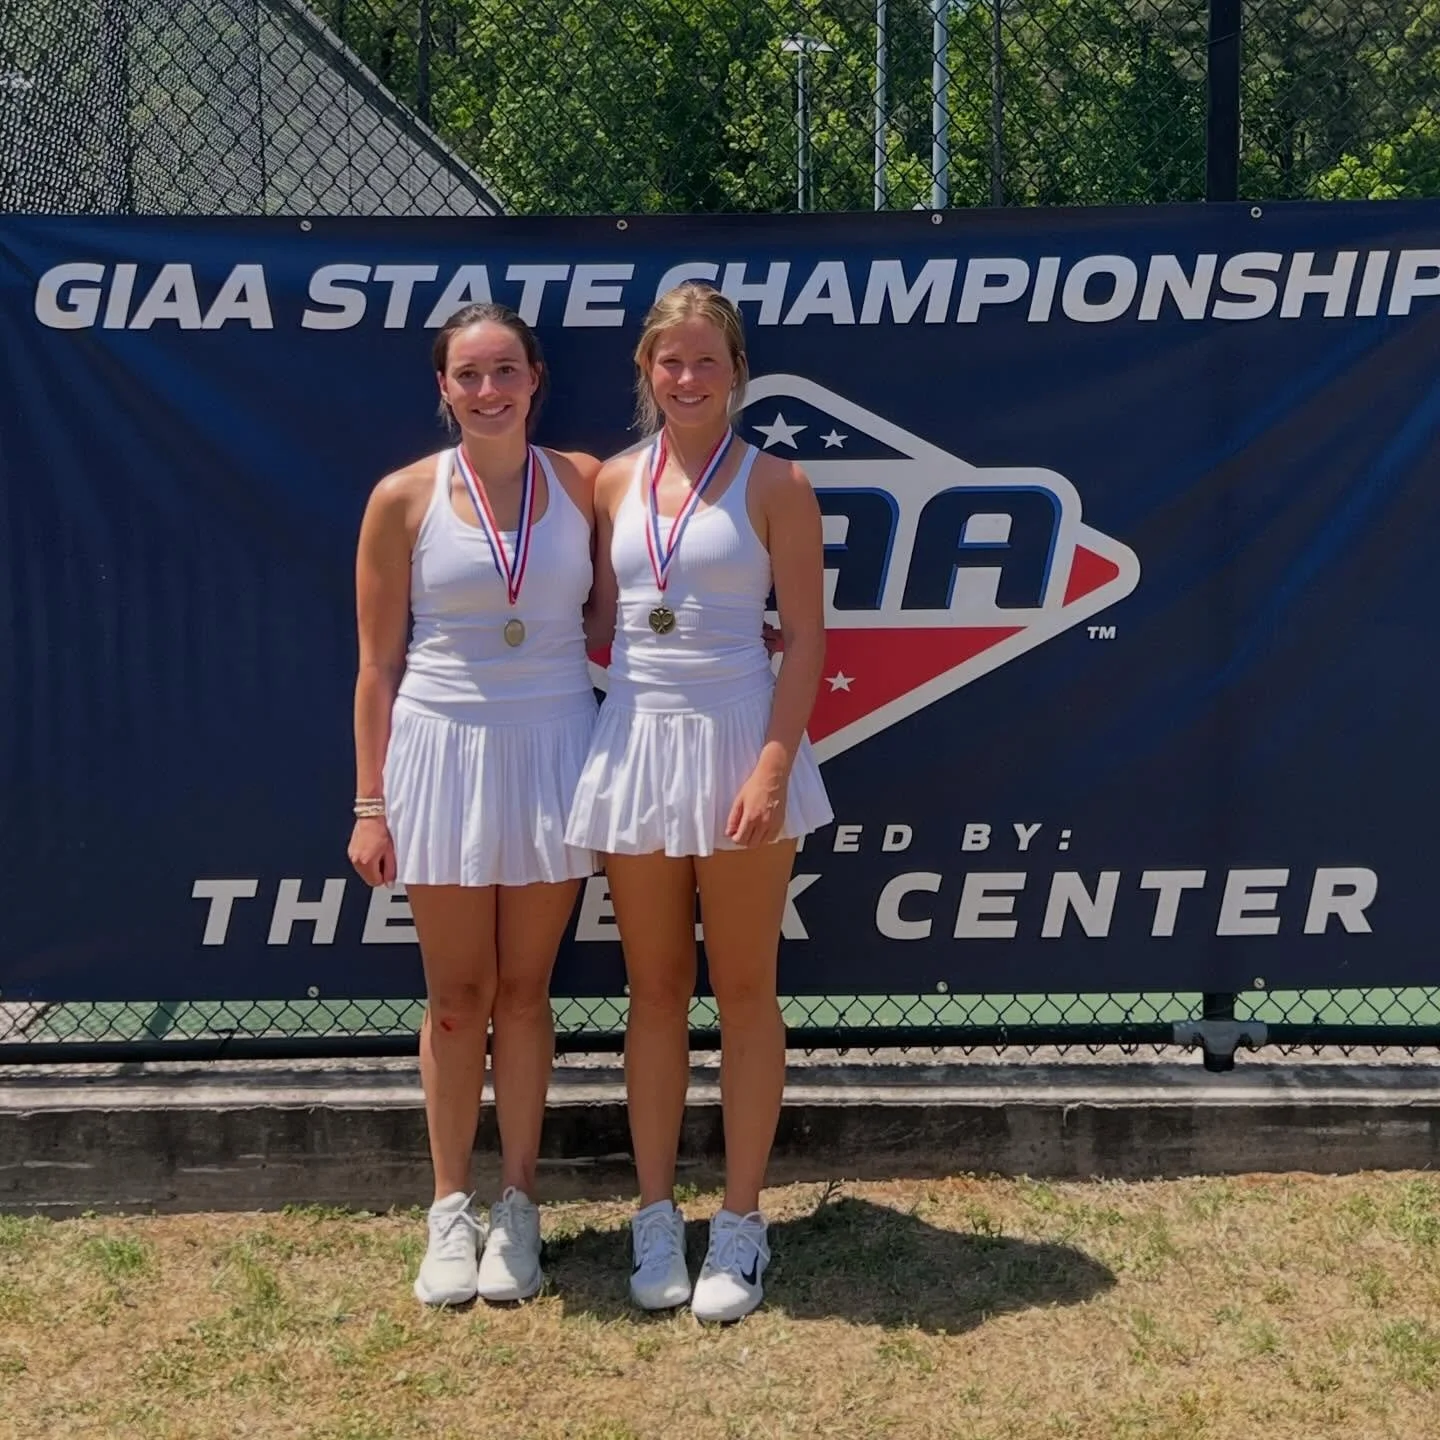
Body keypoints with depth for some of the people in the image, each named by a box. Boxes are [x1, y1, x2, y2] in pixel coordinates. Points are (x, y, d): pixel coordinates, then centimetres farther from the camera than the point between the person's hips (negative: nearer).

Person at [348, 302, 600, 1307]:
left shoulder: (583, 482, 0)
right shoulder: (405, 499, -4)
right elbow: (378, 665, 0)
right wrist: (370, 803, -2)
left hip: (554, 752, 1)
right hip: (444, 753, -1)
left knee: (524, 991, 10)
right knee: (456, 999, 8)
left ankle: (518, 1207, 24)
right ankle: (451, 1209, 23)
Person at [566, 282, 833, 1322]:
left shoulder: (773, 484, -2)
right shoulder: (613, 483, 9)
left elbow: (806, 637, -7)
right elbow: (598, 622, 11)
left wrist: (773, 767, -16)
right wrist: (588, 743, -1)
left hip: (740, 743, -3)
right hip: (634, 744, 4)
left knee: (744, 994, 5)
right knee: (655, 992, 10)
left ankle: (741, 1226, 16)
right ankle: (656, 1217, 21)